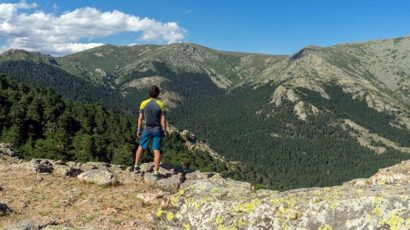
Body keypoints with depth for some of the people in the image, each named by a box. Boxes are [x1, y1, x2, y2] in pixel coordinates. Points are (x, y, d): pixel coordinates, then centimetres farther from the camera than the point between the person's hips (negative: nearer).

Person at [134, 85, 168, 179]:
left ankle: (136, 167, 26)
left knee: (141, 147, 21)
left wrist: (138, 130, 5)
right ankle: (156, 172, 0)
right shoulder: (161, 104, -10)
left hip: (146, 129, 1)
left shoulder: (144, 103, -7)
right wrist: (165, 131, 2)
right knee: (157, 151, 3)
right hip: (157, 130, -1)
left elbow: (140, 118, -4)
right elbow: (163, 120, -9)